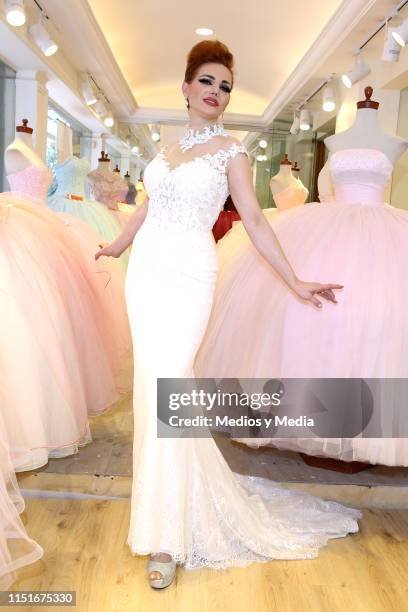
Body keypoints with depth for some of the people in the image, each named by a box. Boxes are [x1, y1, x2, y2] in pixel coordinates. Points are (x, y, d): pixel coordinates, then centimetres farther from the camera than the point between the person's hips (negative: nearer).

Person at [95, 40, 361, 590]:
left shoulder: (231, 151, 2)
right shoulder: (168, 148, 15)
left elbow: (255, 221, 0)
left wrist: (295, 282, -4)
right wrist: (115, 247, 35)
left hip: (188, 275, -5)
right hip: (146, 270, 5)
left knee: (166, 387, -11)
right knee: (151, 383, 8)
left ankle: (167, 538, 3)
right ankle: (167, 505, 31)